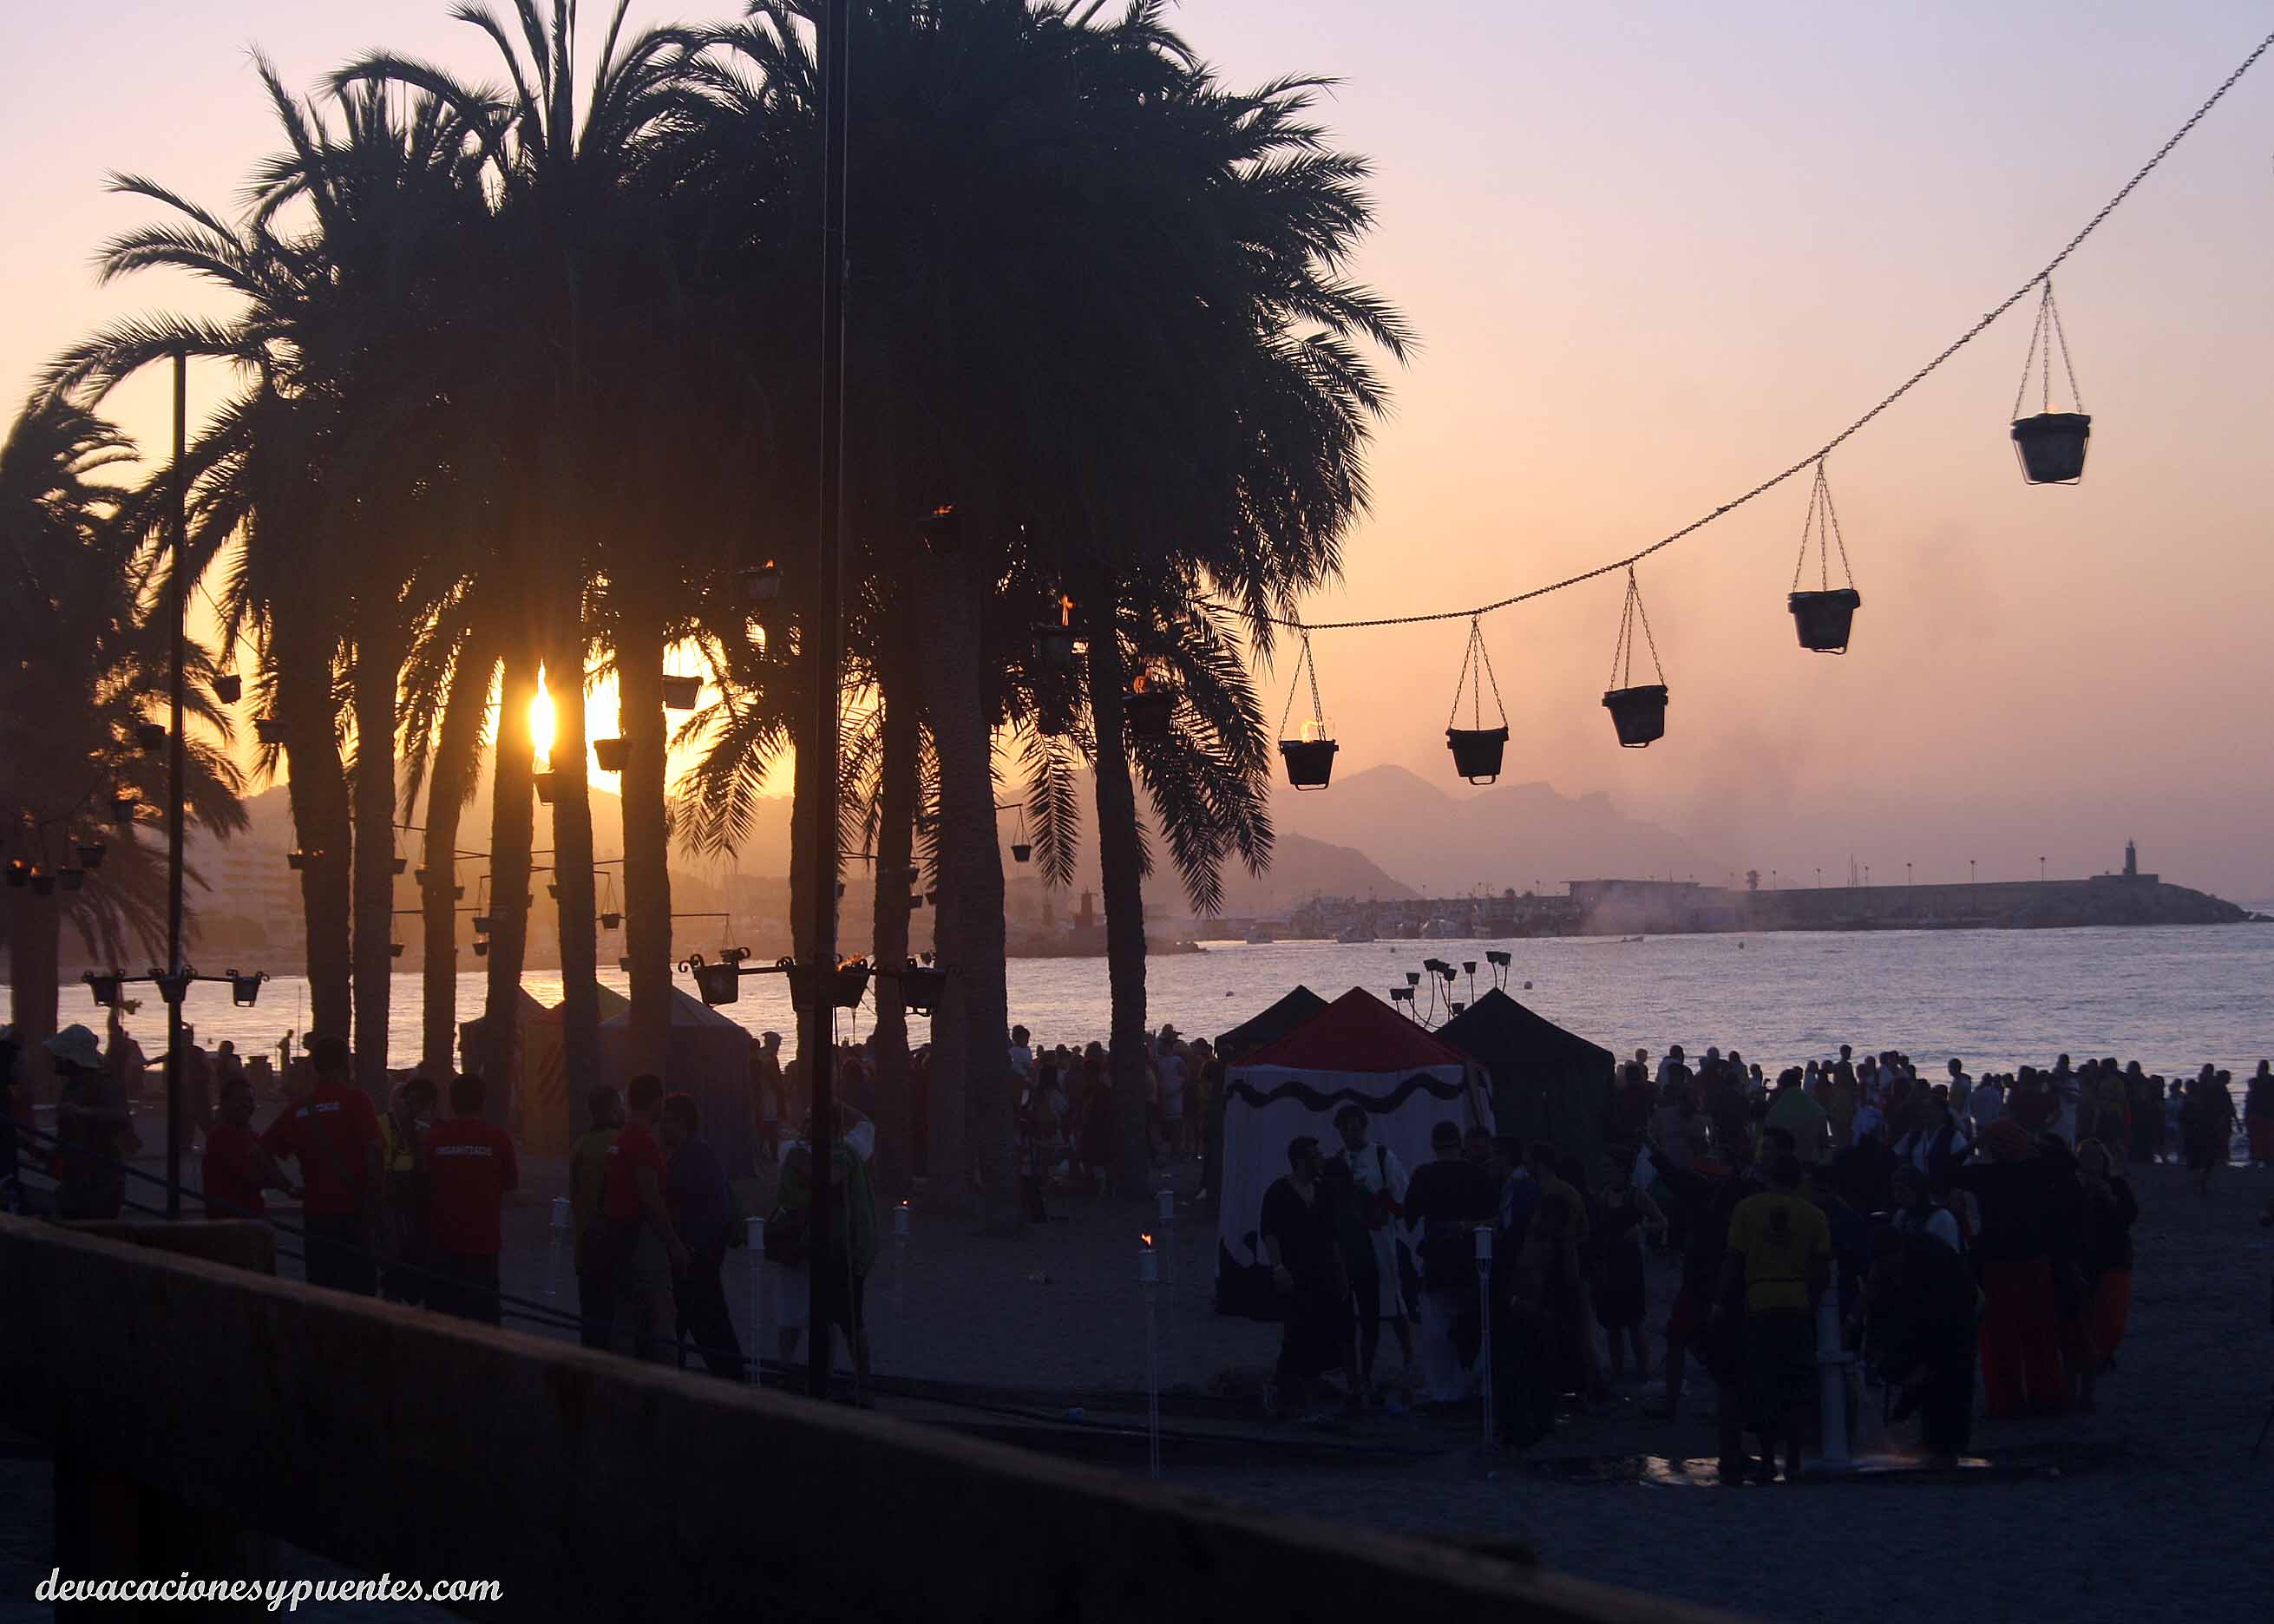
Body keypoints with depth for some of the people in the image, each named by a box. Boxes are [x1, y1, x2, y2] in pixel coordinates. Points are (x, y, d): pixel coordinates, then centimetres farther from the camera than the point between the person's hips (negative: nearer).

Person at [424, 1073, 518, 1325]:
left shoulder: (434, 1136, -6)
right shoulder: (498, 1137, -8)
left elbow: (424, 1182, 5)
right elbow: (512, 1183, 3)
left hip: (442, 1240, 1)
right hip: (484, 1238, -1)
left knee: (442, 1309, 6)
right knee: (482, 1310, 3)